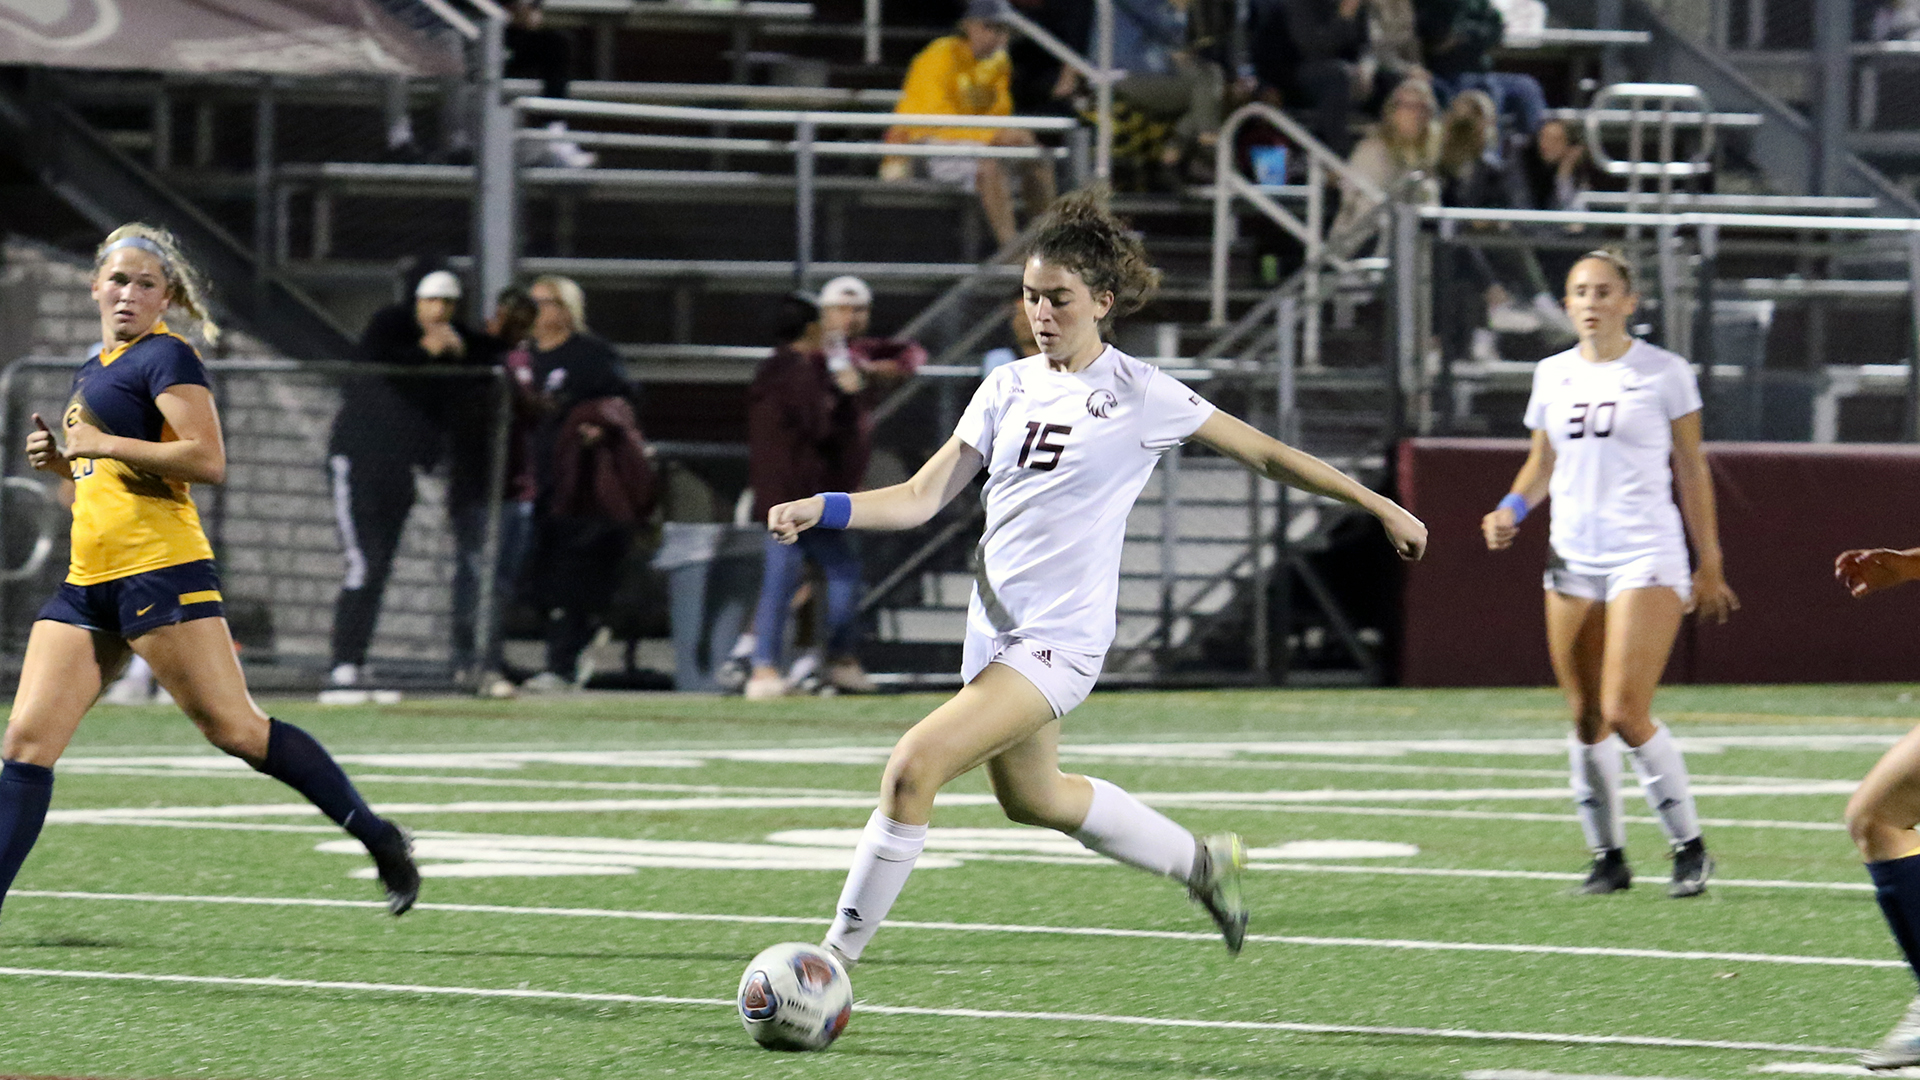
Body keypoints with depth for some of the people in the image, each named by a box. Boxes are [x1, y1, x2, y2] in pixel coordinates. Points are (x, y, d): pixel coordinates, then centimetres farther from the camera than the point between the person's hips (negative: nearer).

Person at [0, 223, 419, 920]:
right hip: (88, 584, 8)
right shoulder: (94, 367, 21)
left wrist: (102, 444, -13)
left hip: (159, 570, -8)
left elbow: (207, 461, -18)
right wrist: (59, 458, 13)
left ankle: (381, 841, 2)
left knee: (235, 729, -8)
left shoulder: (165, 357, -5)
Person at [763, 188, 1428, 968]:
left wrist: (1382, 508, 5)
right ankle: (1199, 862, 48)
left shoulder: (1138, 393, -8)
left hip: (1059, 638, -8)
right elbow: (921, 498, 4)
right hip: (994, 630, 8)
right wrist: (820, 511, -13)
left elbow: (1265, 454, 2)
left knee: (915, 765, -21)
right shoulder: (1008, 387, 7)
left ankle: (837, 957, -14)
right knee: (1029, 795, 26)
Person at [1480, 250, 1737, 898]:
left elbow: (1691, 471, 4)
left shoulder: (1664, 374, -1)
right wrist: (1512, 509, 2)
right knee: (1585, 718, 3)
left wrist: (1709, 564, 3)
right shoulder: (1553, 376, 10)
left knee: (1625, 714, -15)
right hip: (1572, 561, 5)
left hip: (1647, 558, -5)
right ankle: (1607, 856, 15)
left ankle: (1689, 848, -1)